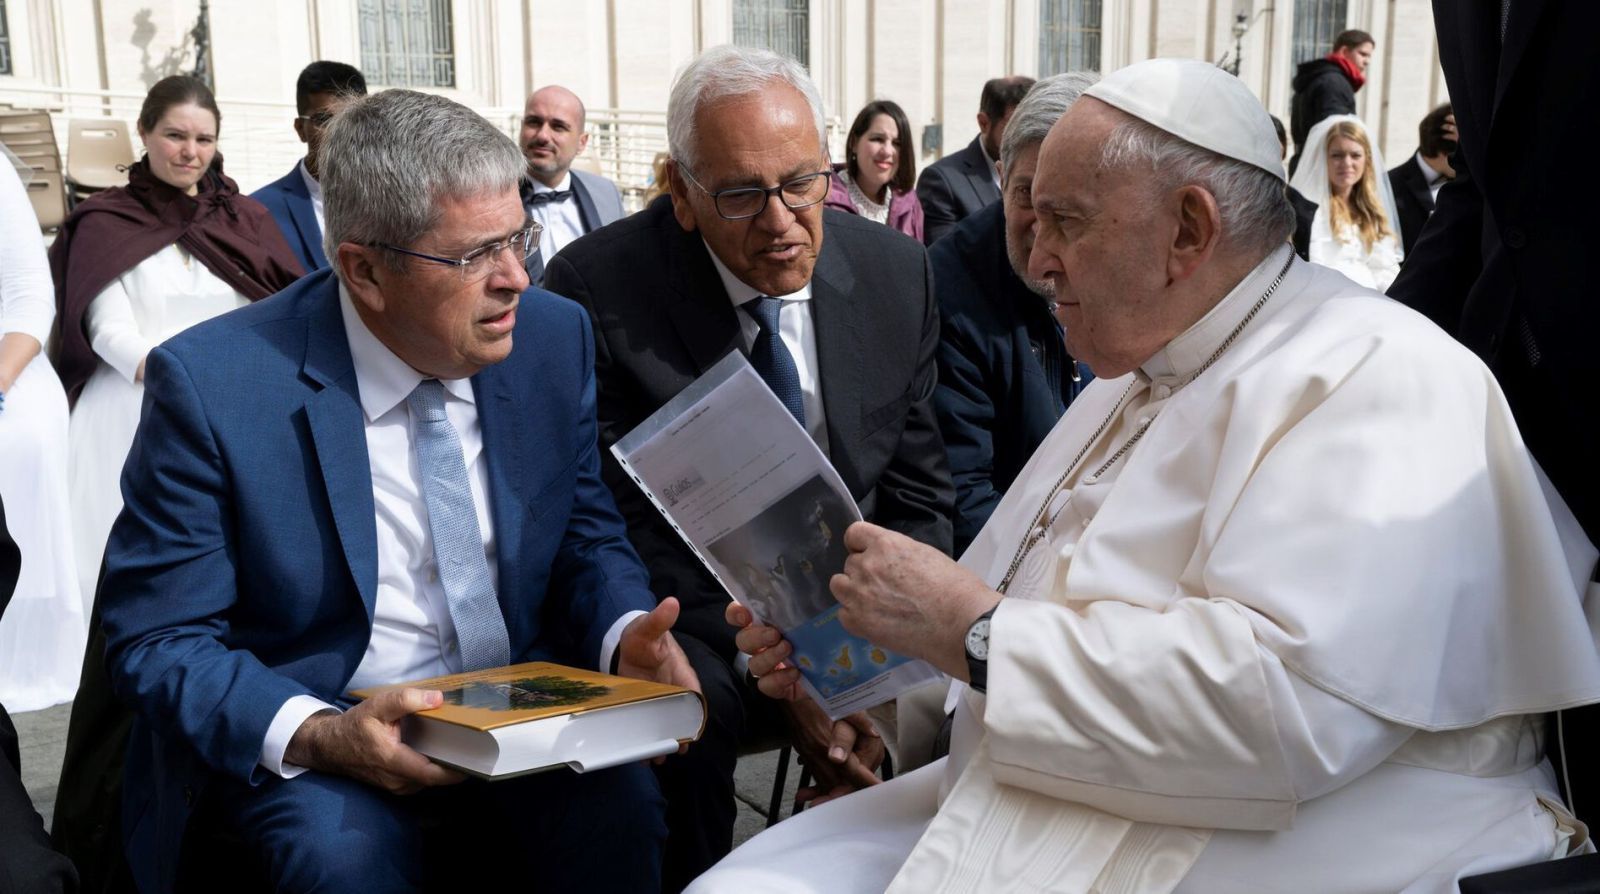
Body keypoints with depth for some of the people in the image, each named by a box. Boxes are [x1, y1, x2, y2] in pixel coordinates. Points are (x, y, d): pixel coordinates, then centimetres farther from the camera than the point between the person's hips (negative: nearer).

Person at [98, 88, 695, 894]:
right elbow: (157, 640, -10)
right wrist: (315, 735, -28)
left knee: (620, 802, -26)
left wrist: (627, 637, -15)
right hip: (288, 734, -3)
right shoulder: (212, 382, -15)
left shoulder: (554, 337, -2)